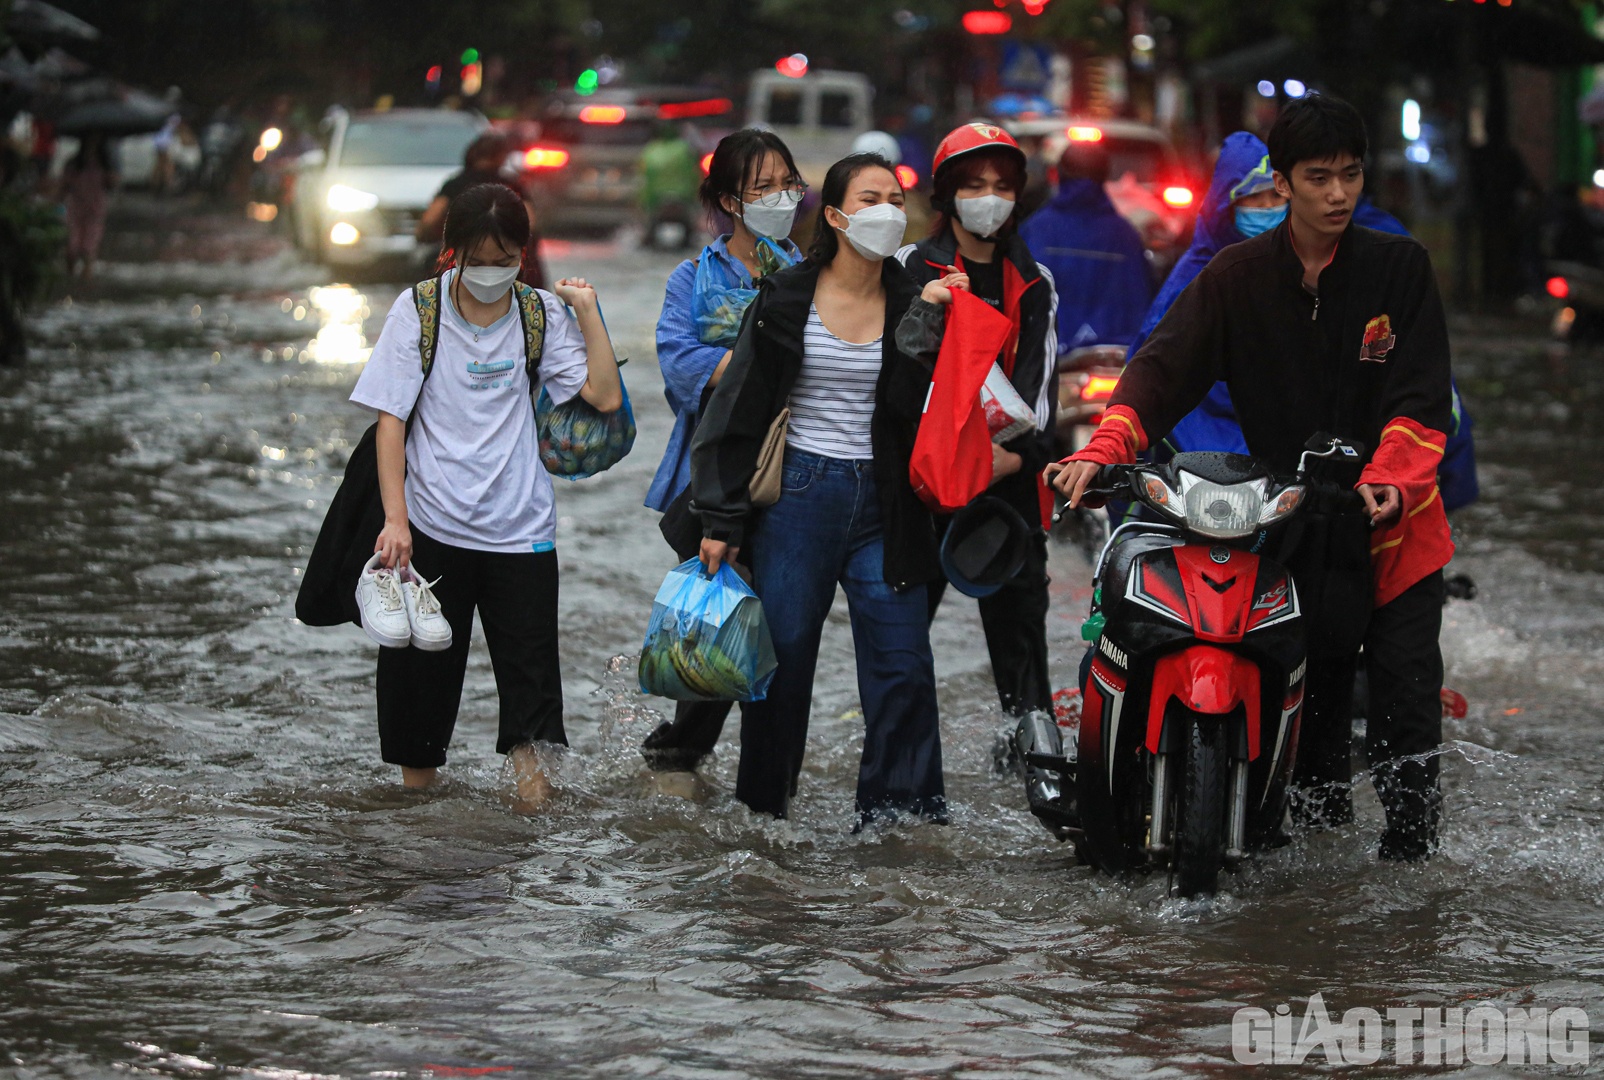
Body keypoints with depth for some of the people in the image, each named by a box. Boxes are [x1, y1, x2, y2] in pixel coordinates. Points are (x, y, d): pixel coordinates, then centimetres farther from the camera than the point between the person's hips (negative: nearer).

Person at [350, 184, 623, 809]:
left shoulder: (542, 315, 2)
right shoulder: (419, 311, -2)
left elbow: (605, 397, -5)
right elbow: (390, 420, -3)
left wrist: (588, 311, -7)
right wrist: (395, 518, -10)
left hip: (520, 529, 1)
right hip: (432, 527, -1)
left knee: (530, 670, -1)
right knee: (420, 665, 6)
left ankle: (529, 779, 7)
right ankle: (417, 788, 19)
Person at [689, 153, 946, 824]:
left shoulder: (914, 308, 5)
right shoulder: (786, 301, -1)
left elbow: (927, 415, 7)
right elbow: (740, 410, 0)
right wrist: (721, 519, -4)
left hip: (883, 504, 1)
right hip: (799, 496, -1)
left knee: (902, 666, -5)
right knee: (782, 658, 4)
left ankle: (901, 812, 3)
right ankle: (764, 806, 20)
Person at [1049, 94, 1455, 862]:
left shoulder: (1399, 267, -3)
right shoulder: (1237, 276, 1)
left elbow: (1421, 394, -9)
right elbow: (1164, 365, -9)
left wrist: (1392, 479, -27)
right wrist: (1103, 450, -27)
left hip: (1393, 520, -1)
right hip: (1290, 530, 2)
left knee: (1405, 702, -6)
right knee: (1310, 701, 9)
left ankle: (1411, 850, 1)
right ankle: (1316, 827, 24)